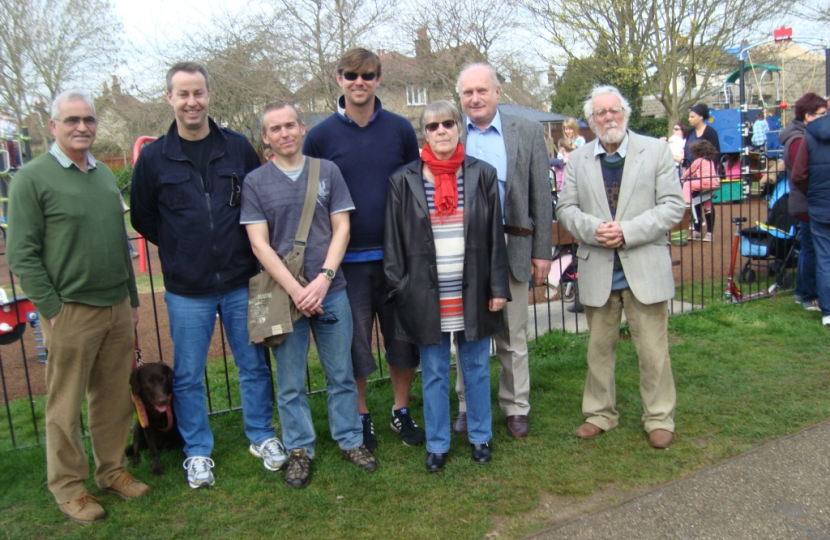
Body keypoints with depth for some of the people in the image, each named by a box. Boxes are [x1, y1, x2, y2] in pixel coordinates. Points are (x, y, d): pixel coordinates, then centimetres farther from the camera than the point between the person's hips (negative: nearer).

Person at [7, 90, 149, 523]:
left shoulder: (105, 175, 13)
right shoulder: (33, 178, -5)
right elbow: (22, 255, -9)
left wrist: (132, 299, 16)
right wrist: (51, 309, -11)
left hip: (117, 309, 6)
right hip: (71, 312, -5)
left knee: (114, 398, 13)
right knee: (65, 405, 5)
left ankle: (112, 470, 28)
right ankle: (68, 486, 20)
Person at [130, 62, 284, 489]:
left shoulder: (238, 147, 1)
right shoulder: (154, 157, -1)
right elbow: (141, 217, 10)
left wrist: (243, 249, 5)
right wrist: (179, 249, 6)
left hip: (240, 282, 1)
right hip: (186, 290, 0)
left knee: (254, 365, 12)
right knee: (188, 376, 10)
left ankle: (261, 436, 31)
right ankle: (197, 452, 27)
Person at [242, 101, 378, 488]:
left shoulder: (327, 171, 5)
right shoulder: (255, 182, 2)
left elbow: (341, 229, 2)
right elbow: (259, 243, -4)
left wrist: (324, 278, -11)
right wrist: (295, 290, -13)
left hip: (331, 291, 1)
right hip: (283, 293, -1)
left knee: (341, 374, 10)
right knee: (290, 382, 8)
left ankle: (350, 440, 26)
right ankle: (299, 450, 24)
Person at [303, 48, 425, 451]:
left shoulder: (400, 129, 3)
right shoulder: (321, 135, 0)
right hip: (347, 258, -1)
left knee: (403, 336, 10)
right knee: (354, 341, 8)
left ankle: (401, 410, 30)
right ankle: (361, 416, 26)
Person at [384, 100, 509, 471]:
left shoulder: (482, 175, 1)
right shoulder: (403, 181, -1)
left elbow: (495, 236, 1)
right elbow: (394, 241, 1)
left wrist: (498, 287, -2)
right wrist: (398, 288, -3)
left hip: (473, 293, 1)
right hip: (427, 296, 0)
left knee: (477, 368, 13)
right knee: (434, 373, 11)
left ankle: (480, 436, 32)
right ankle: (437, 444, 26)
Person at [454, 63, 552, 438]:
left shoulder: (527, 133, 3)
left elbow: (541, 195, 3)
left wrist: (542, 251, -1)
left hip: (511, 249, 0)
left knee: (513, 337, 10)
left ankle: (516, 407, 25)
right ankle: (468, 406, 27)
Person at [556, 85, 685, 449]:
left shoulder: (656, 150, 1)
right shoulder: (578, 160, 8)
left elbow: (673, 206, -5)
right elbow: (566, 208, 5)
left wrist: (628, 232, -17)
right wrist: (592, 230, -15)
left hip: (645, 268, -2)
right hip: (597, 270, 2)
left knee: (653, 349, 5)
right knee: (599, 347, 12)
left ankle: (659, 418, 22)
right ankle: (600, 414, 28)